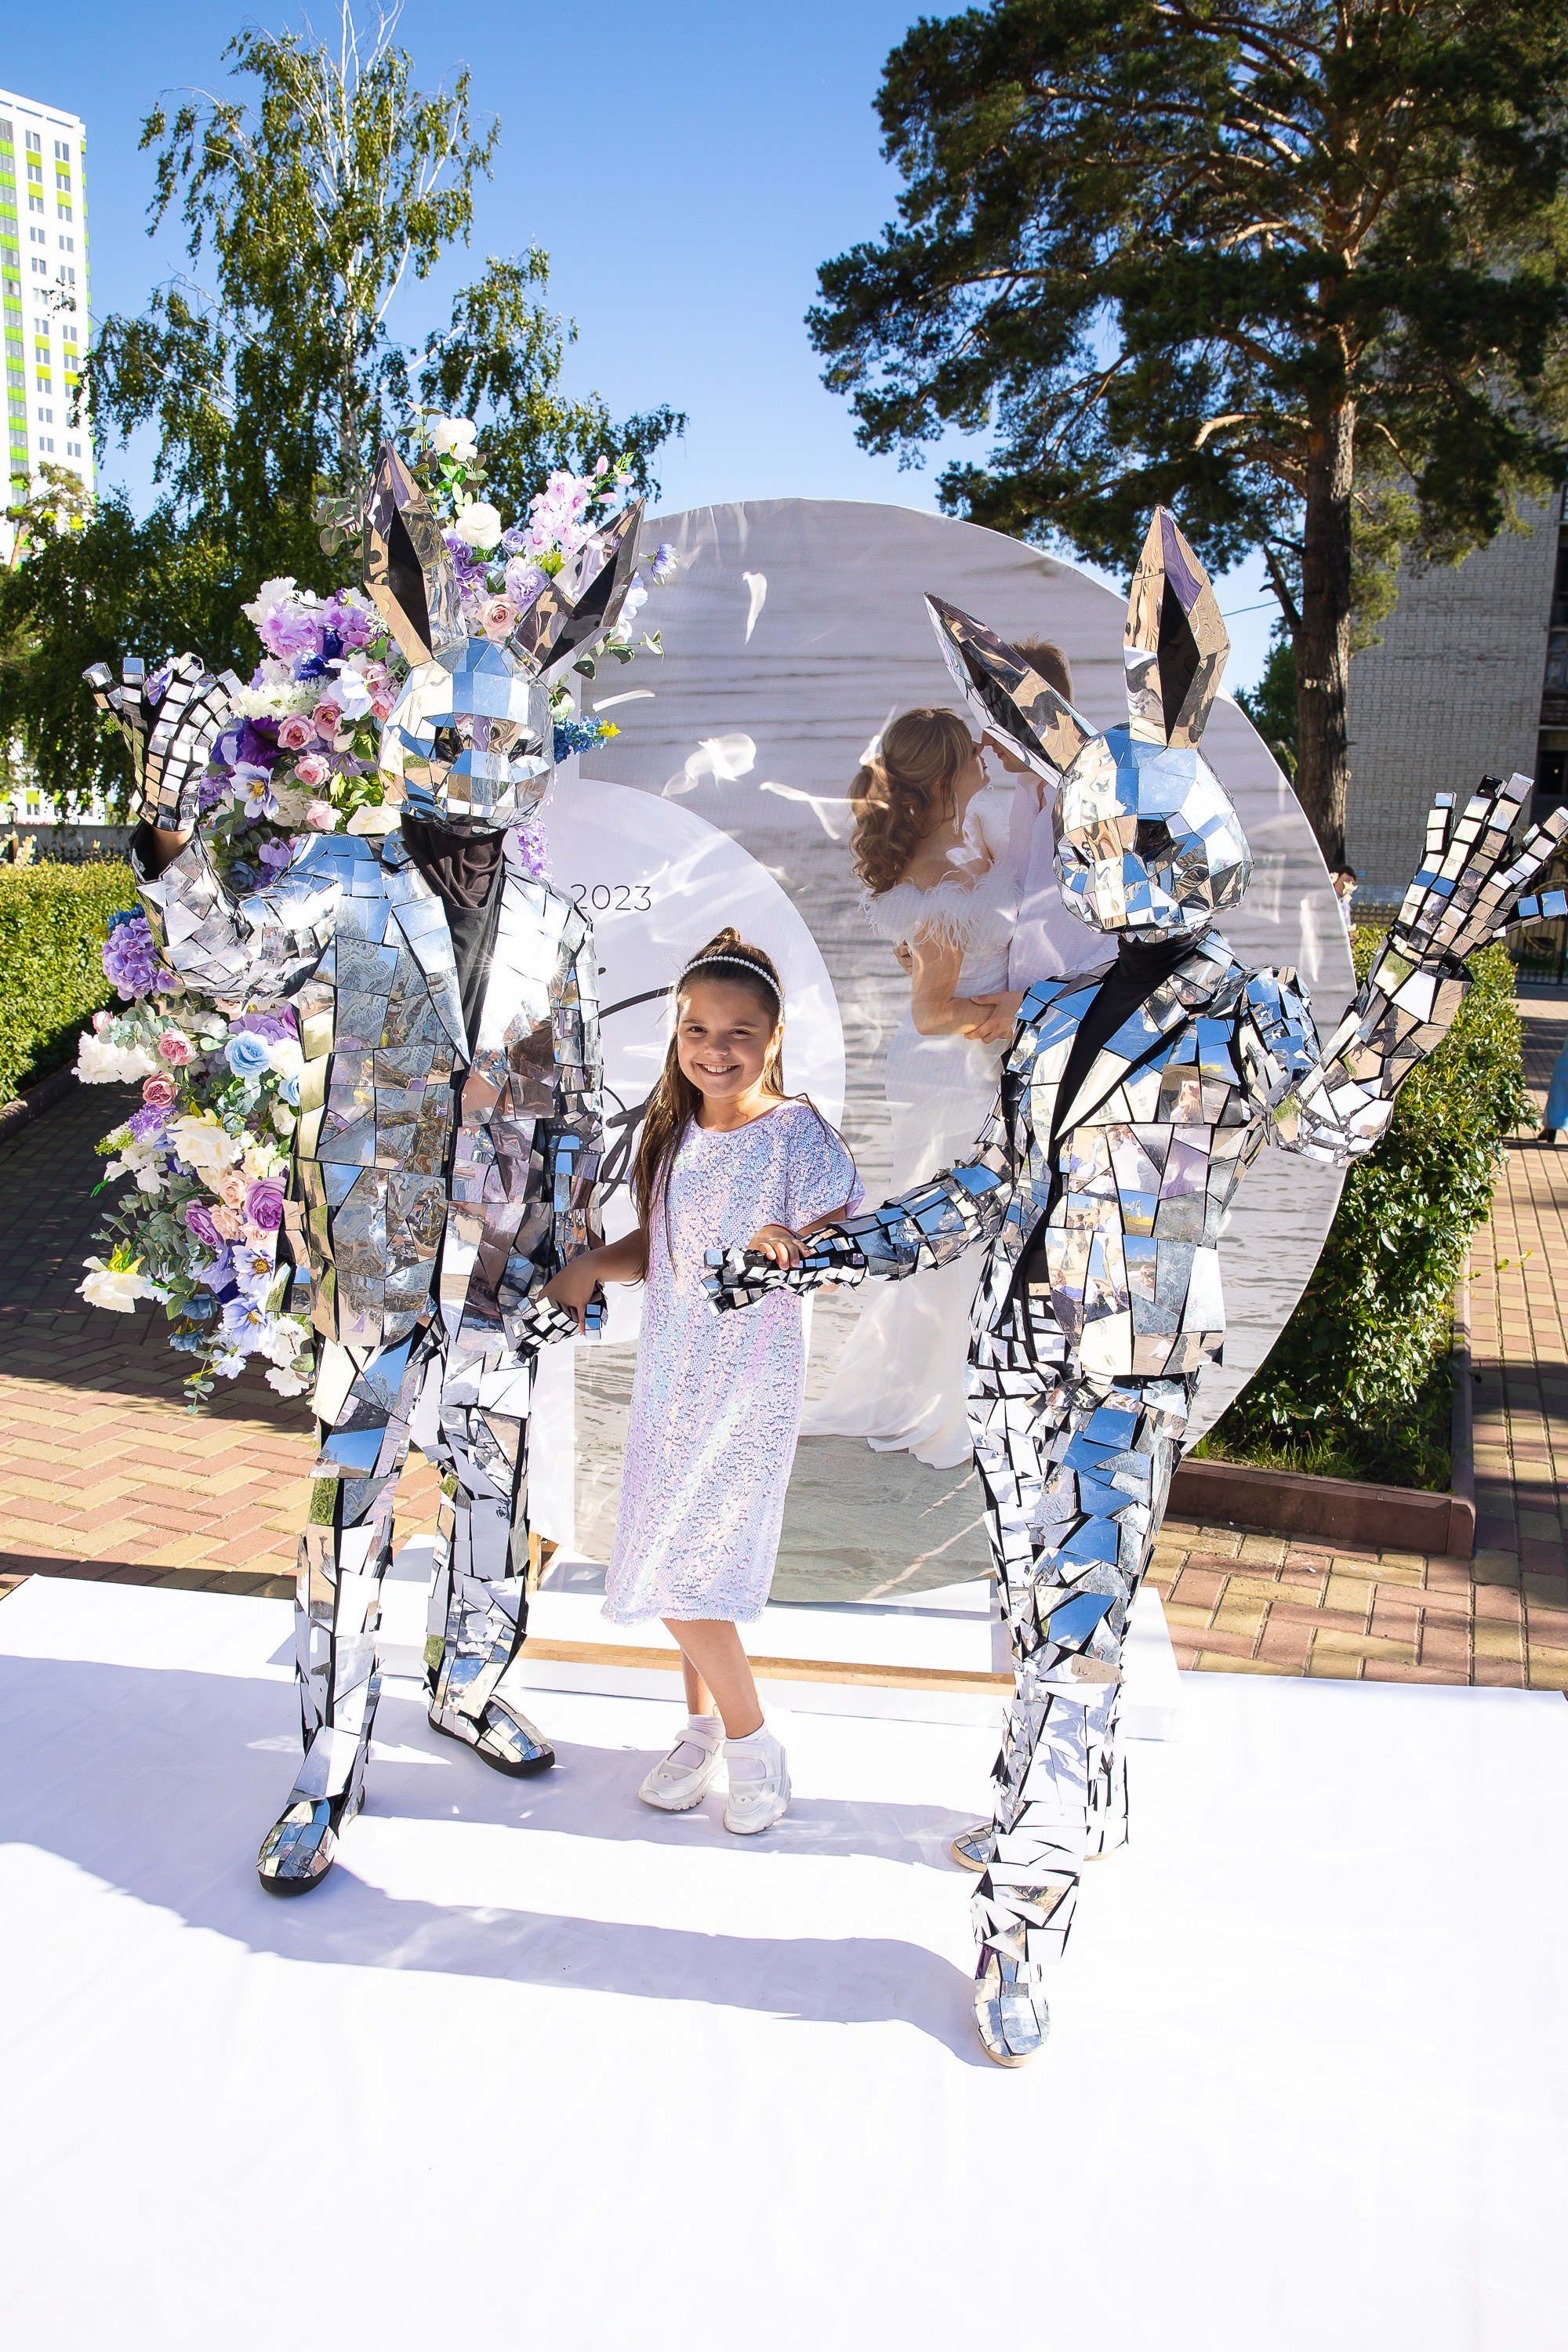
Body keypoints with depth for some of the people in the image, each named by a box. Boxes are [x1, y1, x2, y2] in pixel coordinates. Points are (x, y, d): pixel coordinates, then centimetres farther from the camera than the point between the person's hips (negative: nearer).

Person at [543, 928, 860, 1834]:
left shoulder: (800, 1133, -12)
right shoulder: (674, 1133, 8)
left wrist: (797, 1242, -43)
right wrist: (591, 1264, -2)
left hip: (751, 1380, -6)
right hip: (671, 1372, 6)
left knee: (681, 1566, -8)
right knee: (692, 1562, 12)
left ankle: (752, 1741, 10)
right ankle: (705, 1728, 29)